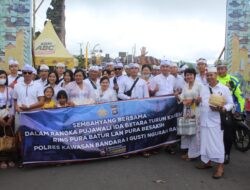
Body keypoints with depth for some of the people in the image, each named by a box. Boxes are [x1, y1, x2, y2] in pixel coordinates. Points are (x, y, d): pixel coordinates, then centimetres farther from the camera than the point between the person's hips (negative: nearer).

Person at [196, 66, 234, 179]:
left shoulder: (224, 88, -3)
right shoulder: (204, 88, 12)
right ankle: (207, 162, 25)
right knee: (205, 141, 11)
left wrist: (223, 109, -21)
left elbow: (230, 104, -3)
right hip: (205, 120, 5)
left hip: (216, 120, -5)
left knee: (217, 143, -3)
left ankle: (220, 167, 6)